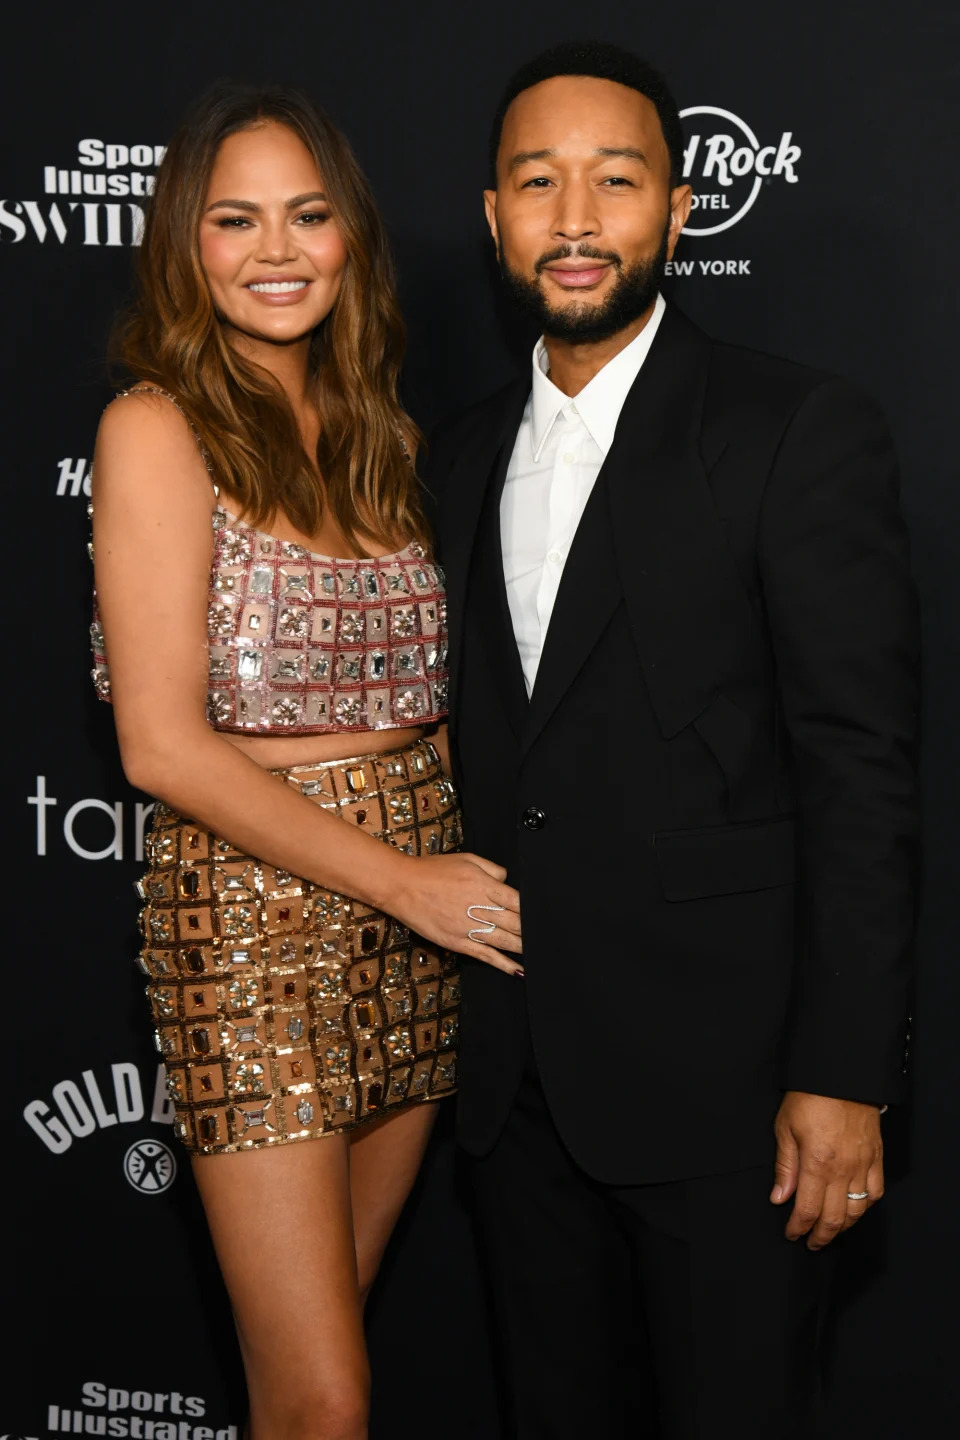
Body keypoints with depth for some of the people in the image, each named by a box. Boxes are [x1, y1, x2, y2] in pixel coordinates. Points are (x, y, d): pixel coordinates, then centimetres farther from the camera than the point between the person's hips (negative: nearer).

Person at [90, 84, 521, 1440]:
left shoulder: (379, 434, 11)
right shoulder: (160, 428, -7)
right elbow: (165, 745, -12)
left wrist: (466, 865, -2)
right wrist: (400, 876, -13)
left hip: (419, 895, 6)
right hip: (251, 893, -5)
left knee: (335, 1318, 14)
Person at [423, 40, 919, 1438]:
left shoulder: (804, 433, -9)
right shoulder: (464, 453, 11)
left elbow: (861, 770, -13)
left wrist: (844, 1075, -16)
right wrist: (460, 1001, 11)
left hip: (719, 1064, -5)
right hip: (517, 1064, 6)